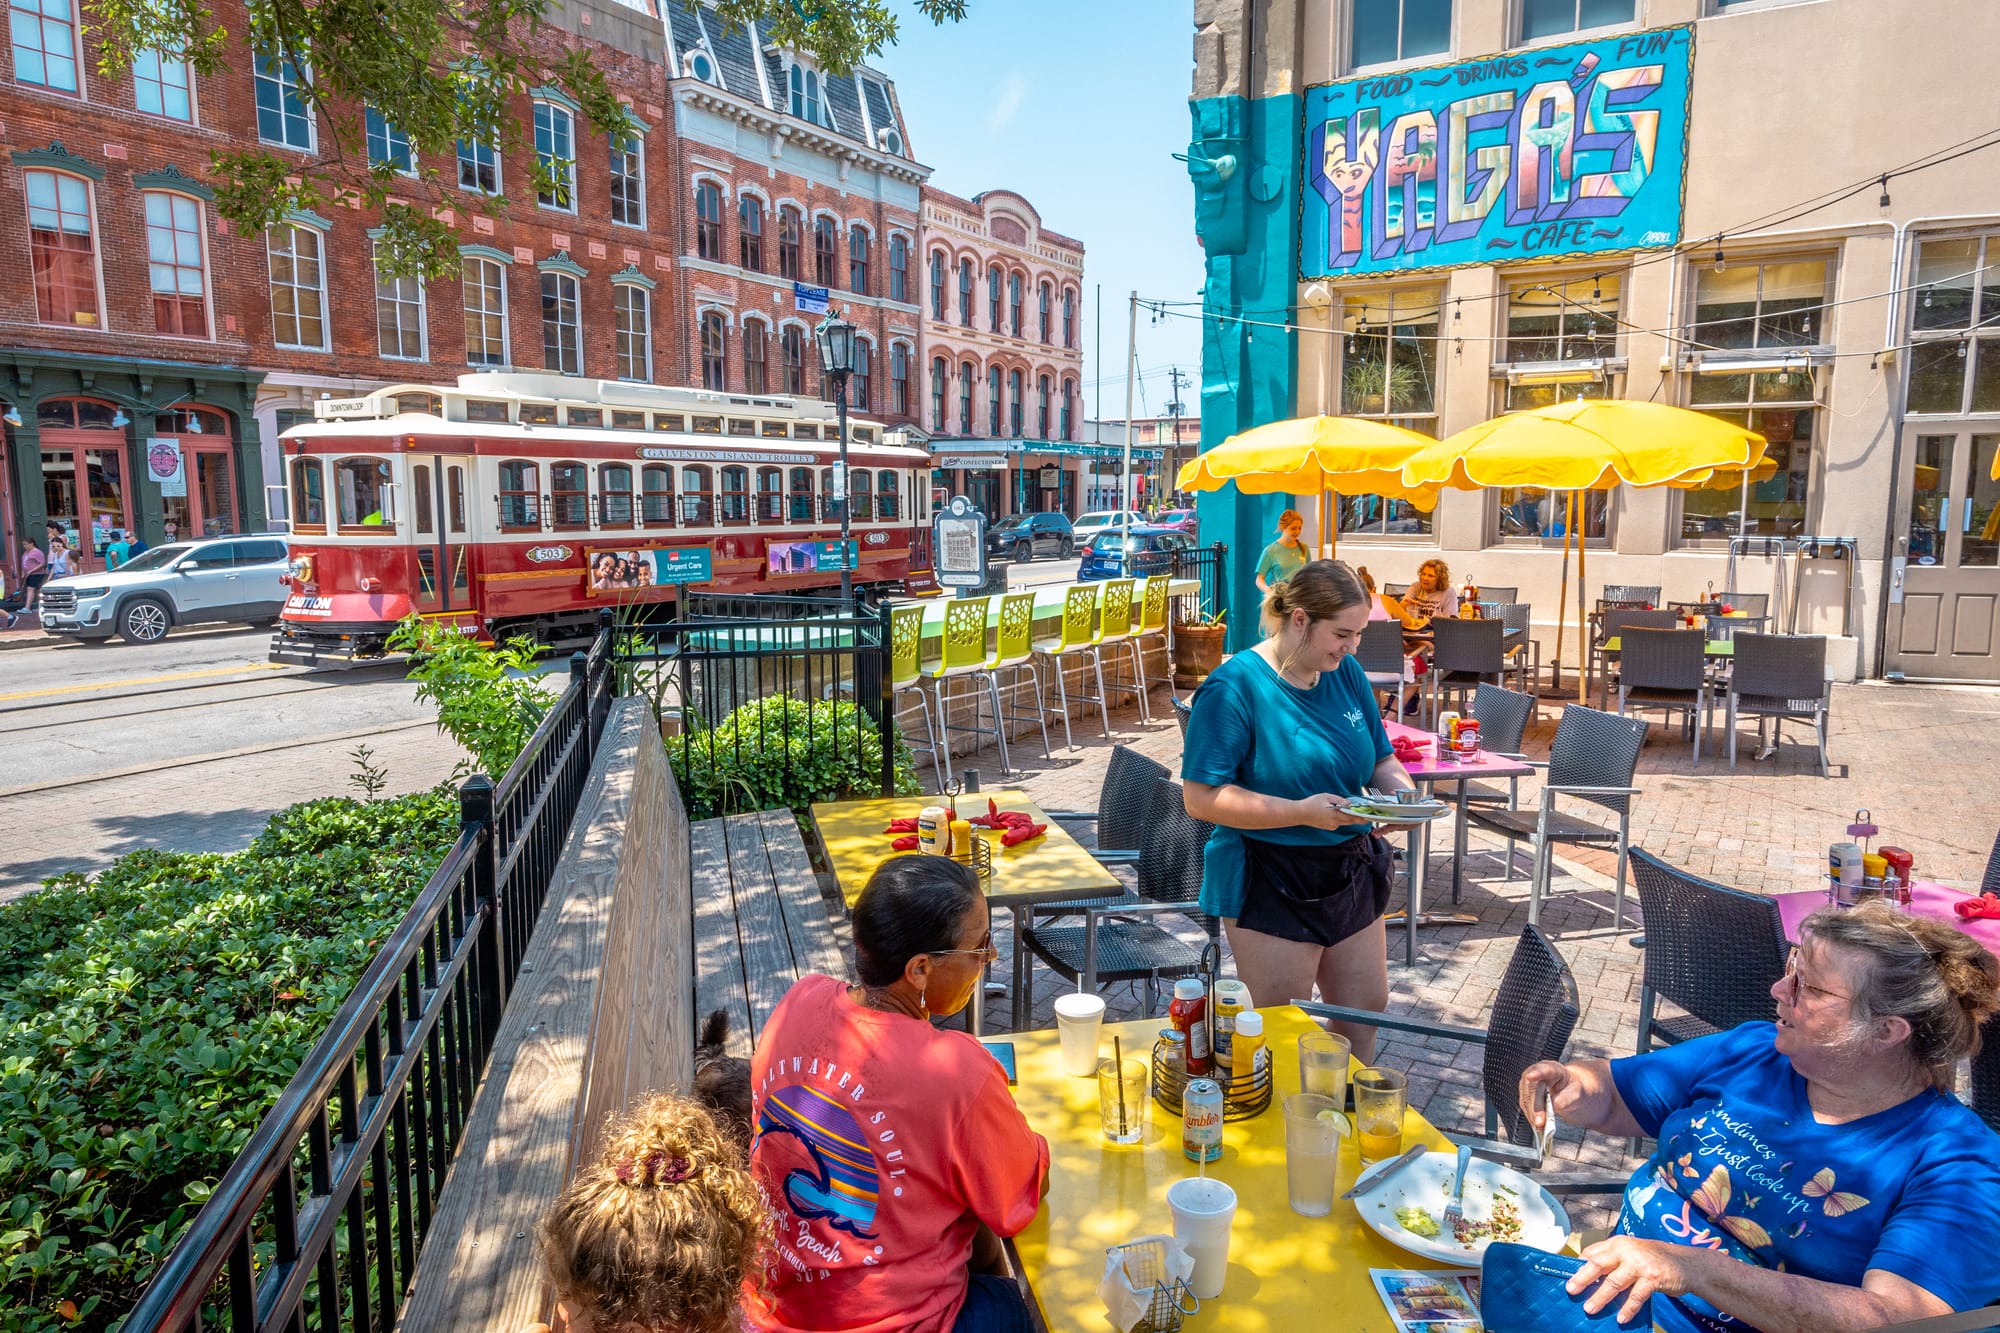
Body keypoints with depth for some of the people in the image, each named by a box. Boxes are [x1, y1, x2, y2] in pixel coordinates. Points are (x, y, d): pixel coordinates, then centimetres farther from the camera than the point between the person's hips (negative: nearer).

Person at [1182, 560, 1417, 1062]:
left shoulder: (1347, 674, 3)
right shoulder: (1233, 687, -18)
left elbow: (1381, 759, 15)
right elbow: (1202, 798, -22)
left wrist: (1401, 791, -9)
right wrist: (1301, 812, -27)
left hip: (1351, 871, 7)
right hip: (1271, 883, -7)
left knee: (1365, 1009, 18)